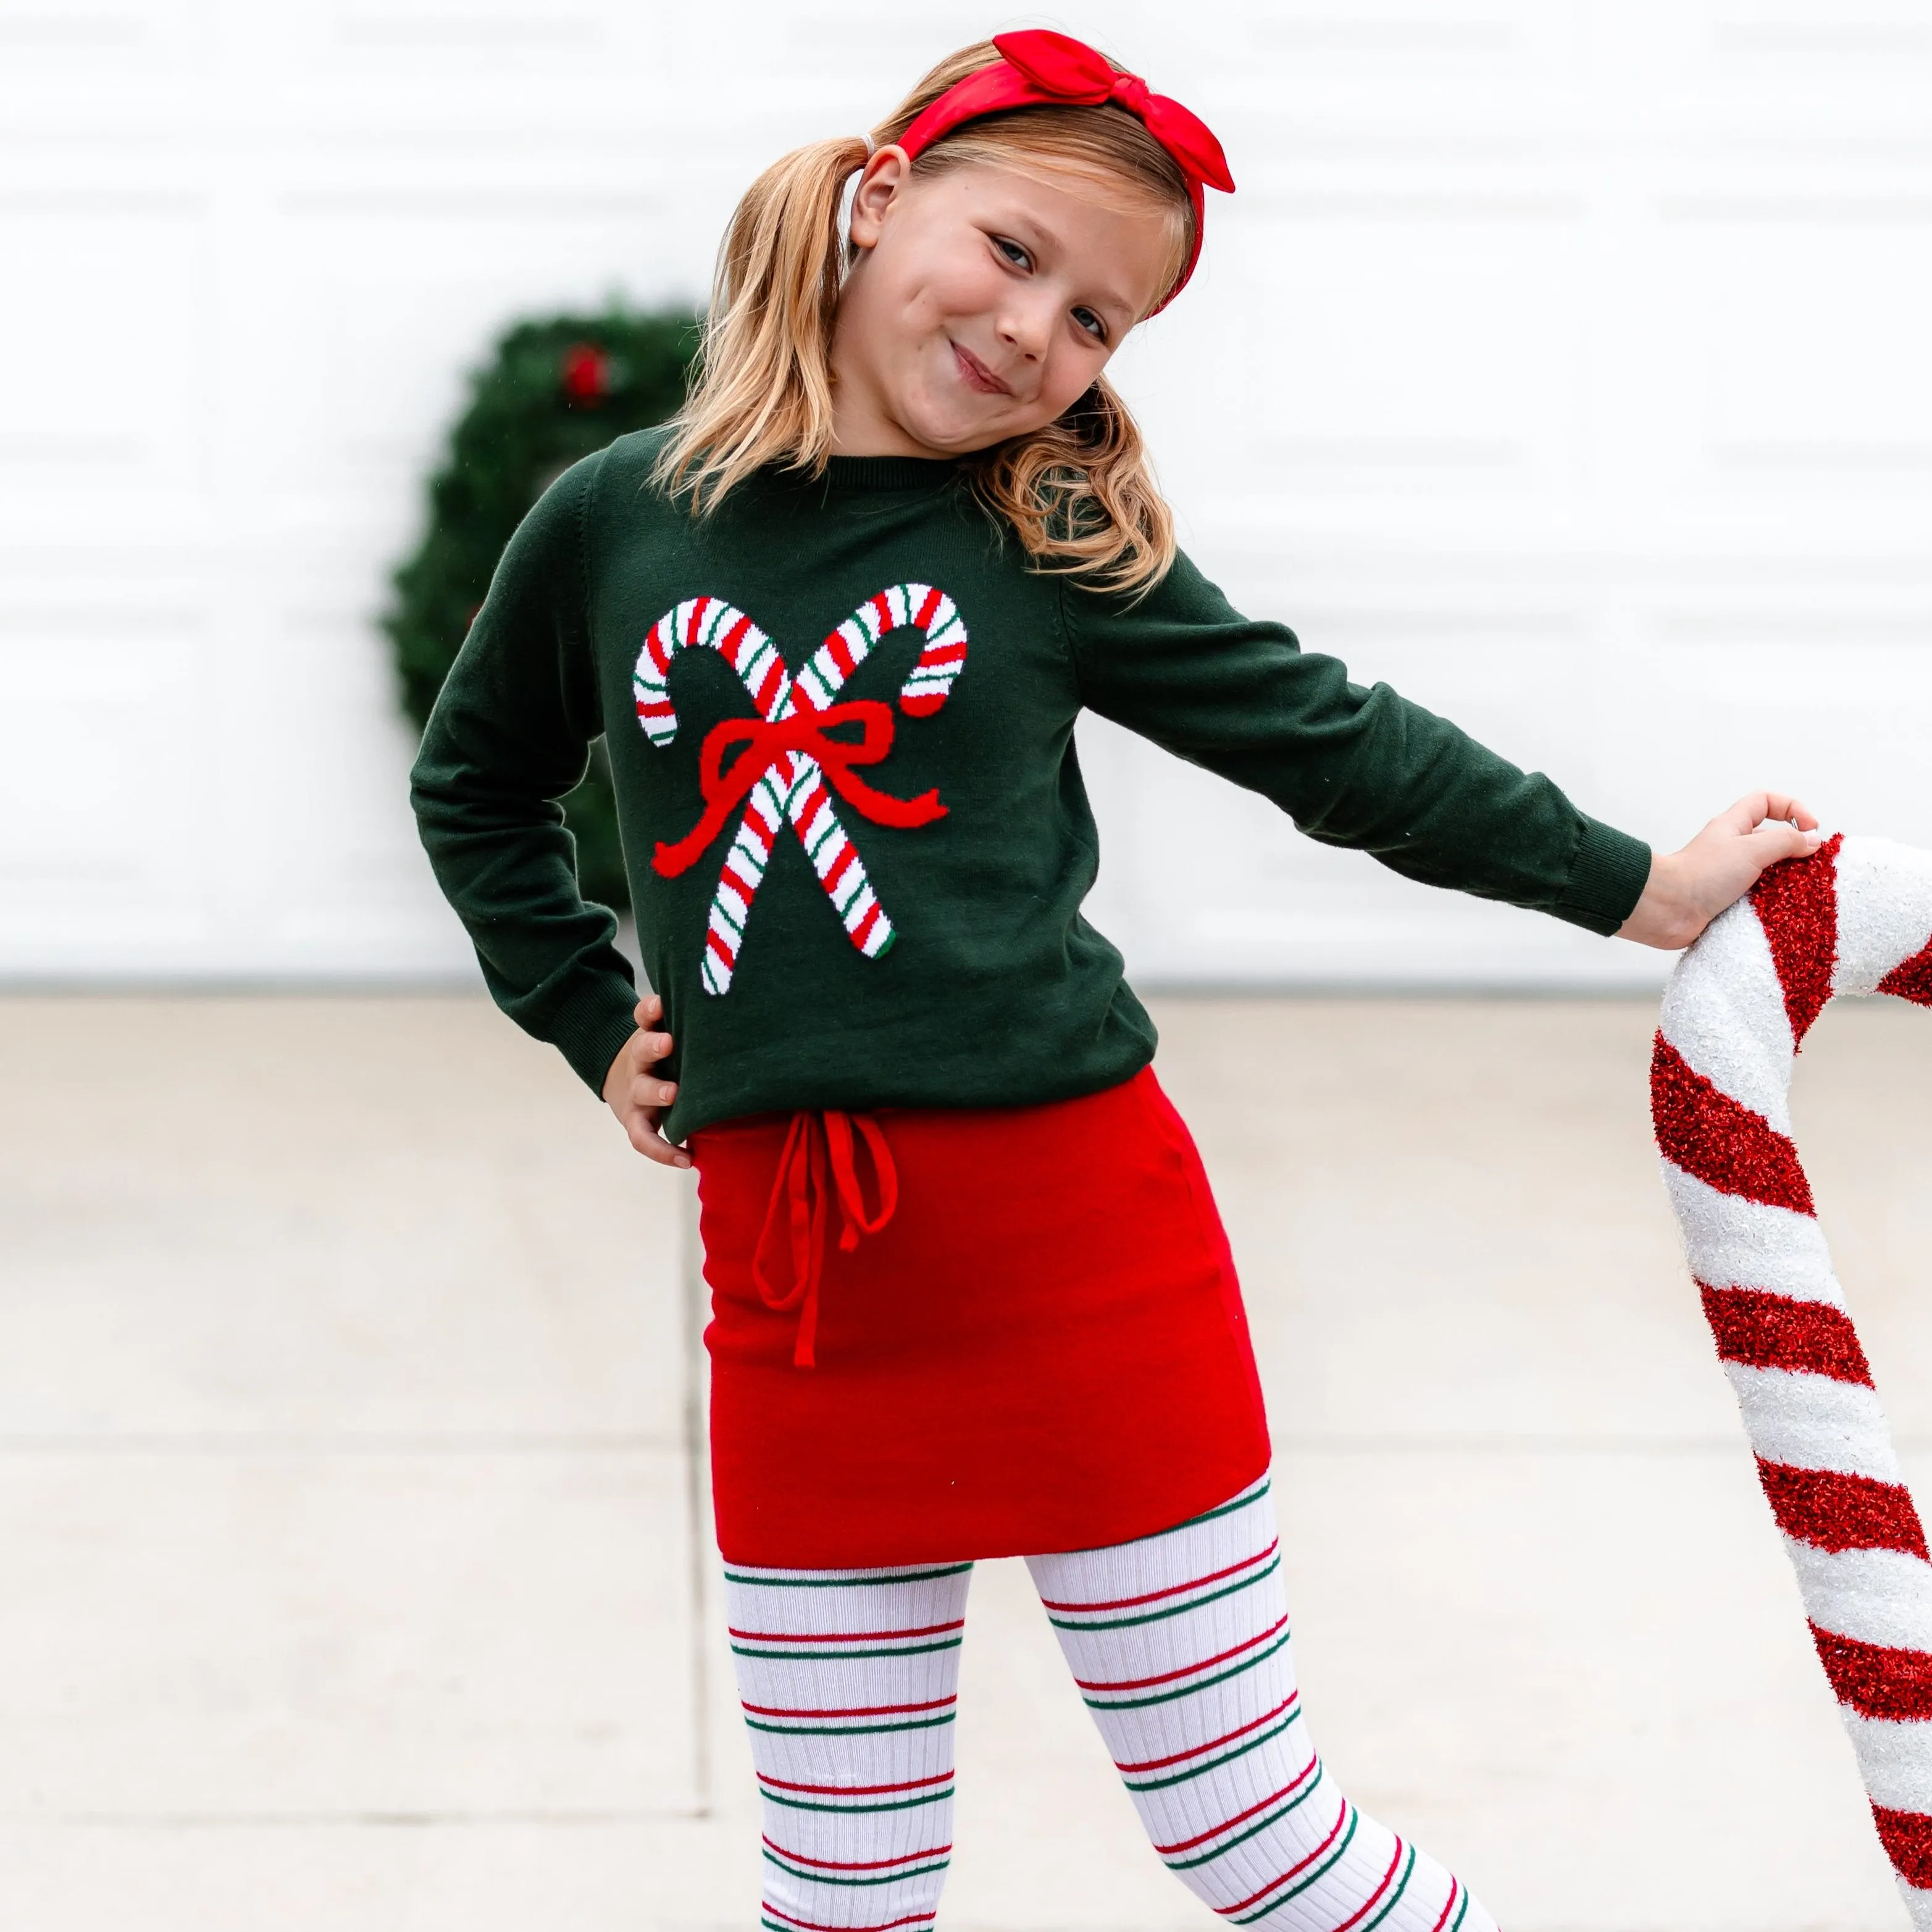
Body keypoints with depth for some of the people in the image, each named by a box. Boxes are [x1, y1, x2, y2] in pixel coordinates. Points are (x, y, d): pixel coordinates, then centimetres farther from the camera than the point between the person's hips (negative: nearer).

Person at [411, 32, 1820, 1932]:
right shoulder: (613, 522, 5)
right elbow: (474, 786, 22)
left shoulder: (1053, 539, 0)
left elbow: (1335, 742, 6)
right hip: (787, 1277, 2)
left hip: (1078, 1240, -2)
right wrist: (594, 1023, 14)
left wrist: (1642, 885, 9)